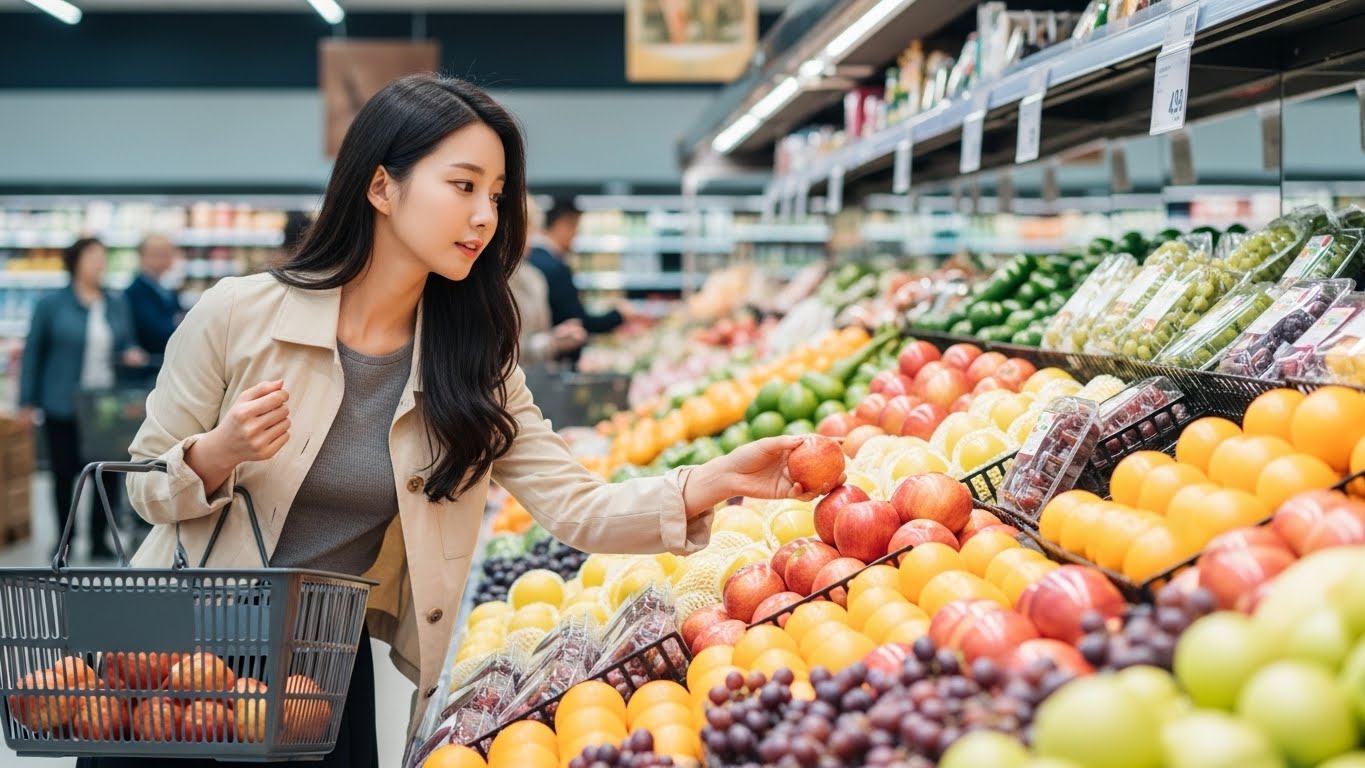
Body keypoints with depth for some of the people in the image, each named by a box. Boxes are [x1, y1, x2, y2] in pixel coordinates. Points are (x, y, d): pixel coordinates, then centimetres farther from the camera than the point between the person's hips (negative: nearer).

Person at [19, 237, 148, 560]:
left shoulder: (116, 305, 9)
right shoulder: (52, 305, -2)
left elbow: (126, 345, 16)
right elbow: (33, 352, 0)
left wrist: (131, 355, -8)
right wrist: (27, 402, -3)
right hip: (64, 408, -2)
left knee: (109, 473, -1)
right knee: (65, 474, 7)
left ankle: (99, 540, 10)